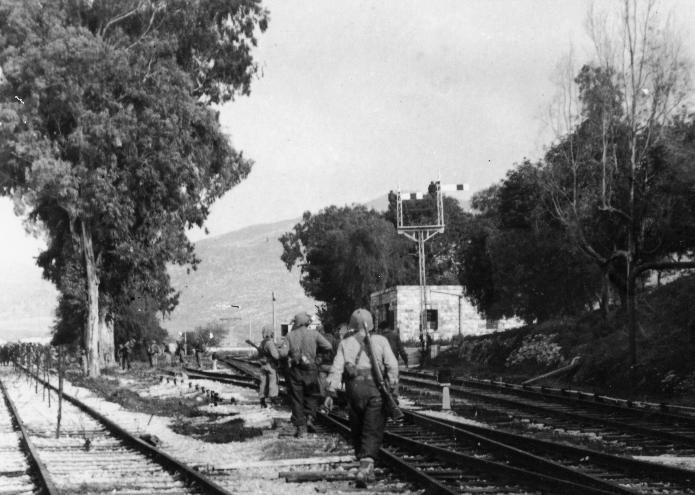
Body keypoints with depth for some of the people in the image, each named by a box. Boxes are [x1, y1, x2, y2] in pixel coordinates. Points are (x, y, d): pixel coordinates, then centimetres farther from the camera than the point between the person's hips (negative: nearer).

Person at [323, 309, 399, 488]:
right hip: (376, 388, -1)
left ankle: (366, 469, 22)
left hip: (354, 388, 1)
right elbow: (392, 366, -2)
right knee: (373, 432, -2)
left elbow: (336, 369, 1)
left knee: (357, 431, 15)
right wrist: (393, 389, -1)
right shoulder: (380, 341, 9)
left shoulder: (346, 344, 11)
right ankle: (365, 465, -20)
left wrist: (330, 393, -1)